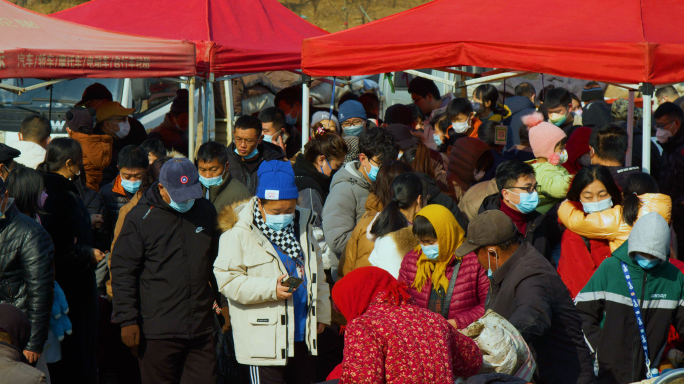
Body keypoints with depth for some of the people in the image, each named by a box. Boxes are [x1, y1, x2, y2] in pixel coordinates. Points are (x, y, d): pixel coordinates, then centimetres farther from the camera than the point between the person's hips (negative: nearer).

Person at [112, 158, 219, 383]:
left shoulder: (206, 211, 10)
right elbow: (122, 272, -5)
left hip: (202, 329, 5)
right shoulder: (140, 218, -5)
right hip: (158, 331, -4)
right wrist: (127, 321, -9)